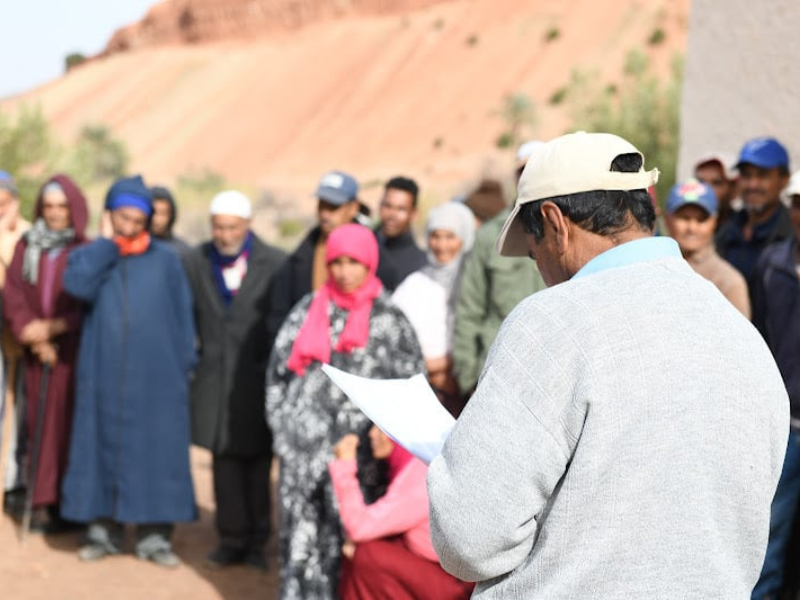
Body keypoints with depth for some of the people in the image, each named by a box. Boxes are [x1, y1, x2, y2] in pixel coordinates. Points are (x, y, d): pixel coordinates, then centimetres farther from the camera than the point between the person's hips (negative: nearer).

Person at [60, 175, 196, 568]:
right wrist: (107, 243, -7)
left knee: (156, 450, 0)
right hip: (103, 376, 1)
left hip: (155, 377, -1)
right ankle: (103, 529, 14)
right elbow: (78, 285, -16)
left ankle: (154, 534, 6)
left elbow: (182, 318, 6)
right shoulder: (91, 256, 7)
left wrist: (183, 368, 1)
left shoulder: (166, 260, 6)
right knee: (102, 445, 4)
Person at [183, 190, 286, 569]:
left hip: (257, 378, -2)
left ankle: (256, 541, 16)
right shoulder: (196, 262, 4)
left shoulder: (274, 263, -6)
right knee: (224, 460, 7)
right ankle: (232, 539, 16)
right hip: (215, 378, 3)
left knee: (257, 460, 5)